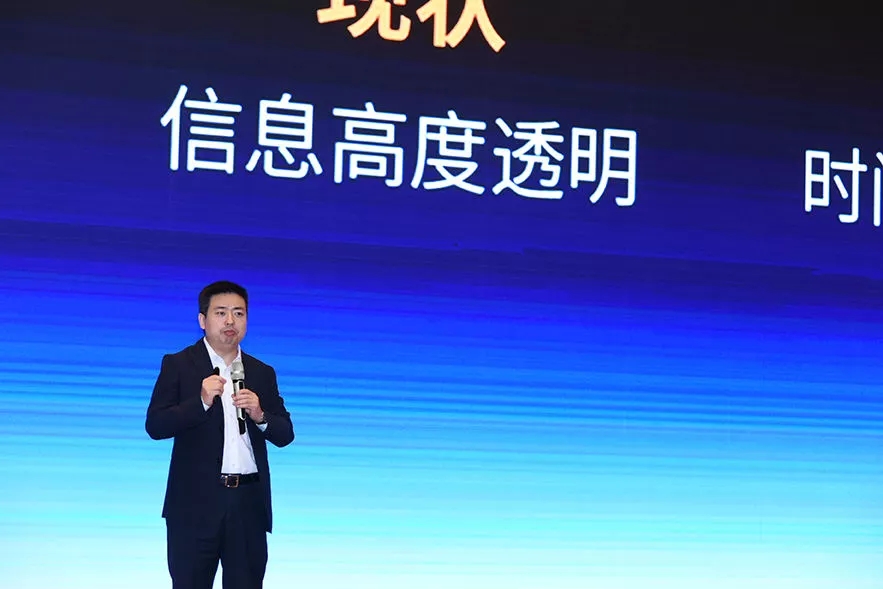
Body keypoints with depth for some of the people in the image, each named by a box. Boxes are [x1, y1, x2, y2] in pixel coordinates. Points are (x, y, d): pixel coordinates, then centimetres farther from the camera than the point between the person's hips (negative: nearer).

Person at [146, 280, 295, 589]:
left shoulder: (262, 373, 13)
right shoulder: (178, 365, 2)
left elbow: (285, 434, 9)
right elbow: (155, 425, -8)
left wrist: (259, 415, -11)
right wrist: (202, 402, -20)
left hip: (248, 502, 3)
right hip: (196, 501, -3)